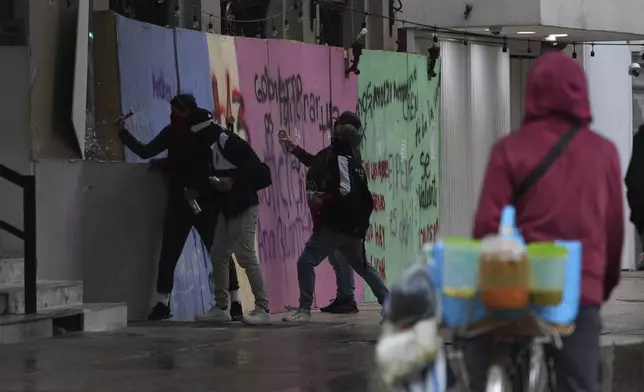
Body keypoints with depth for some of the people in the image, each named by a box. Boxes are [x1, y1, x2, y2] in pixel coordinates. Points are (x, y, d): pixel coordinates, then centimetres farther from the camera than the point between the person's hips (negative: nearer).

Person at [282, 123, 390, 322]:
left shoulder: (340, 160, -9)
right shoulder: (357, 165, 17)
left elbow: (344, 192, -21)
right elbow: (367, 200, 20)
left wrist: (320, 199, -12)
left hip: (335, 226, -9)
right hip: (353, 229, 9)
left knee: (306, 262, -7)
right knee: (363, 267, 21)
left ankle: (304, 309, -12)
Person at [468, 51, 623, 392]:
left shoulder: (511, 149, -4)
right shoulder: (603, 152, 3)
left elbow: (487, 223, -5)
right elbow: (614, 227, 10)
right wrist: (607, 284, 25)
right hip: (583, 289, 1)